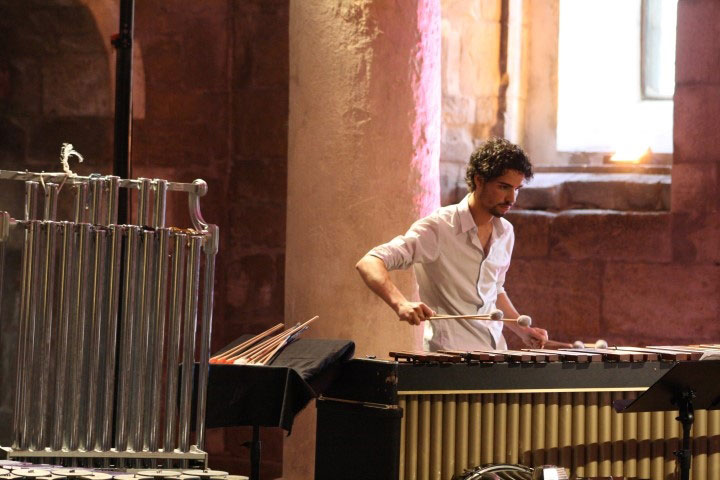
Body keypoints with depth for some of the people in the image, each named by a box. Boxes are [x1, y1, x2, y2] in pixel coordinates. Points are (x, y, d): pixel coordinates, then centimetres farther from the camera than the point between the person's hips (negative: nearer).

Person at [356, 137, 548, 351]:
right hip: (448, 357, -6)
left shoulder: (505, 232, 13)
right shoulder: (438, 228, -10)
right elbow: (368, 263, -19)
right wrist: (401, 304, -34)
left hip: (495, 352, 7)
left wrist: (523, 331, 17)